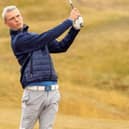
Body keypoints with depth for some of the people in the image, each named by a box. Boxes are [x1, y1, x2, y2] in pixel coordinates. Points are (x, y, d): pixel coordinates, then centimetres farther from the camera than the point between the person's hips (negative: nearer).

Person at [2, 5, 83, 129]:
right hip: (34, 92, -6)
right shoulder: (18, 40, -5)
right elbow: (46, 38, -14)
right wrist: (70, 20, -10)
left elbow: (61, 47, 18)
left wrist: (75, 28, 5)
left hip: (52, 91, 6)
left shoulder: (35, 37, 21)